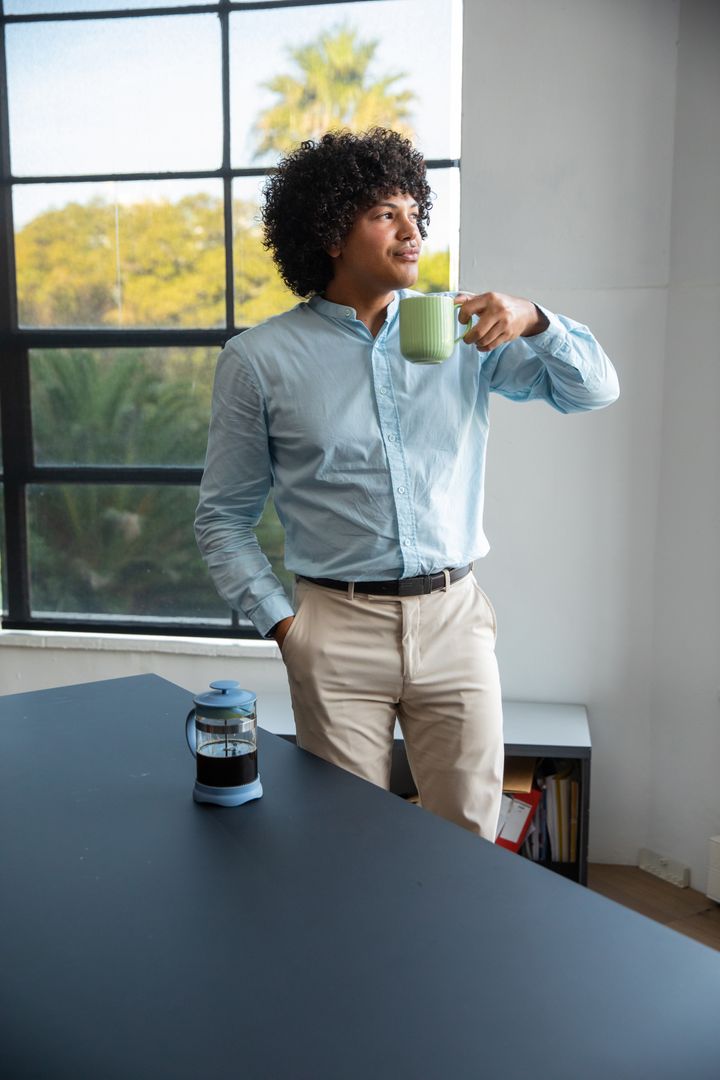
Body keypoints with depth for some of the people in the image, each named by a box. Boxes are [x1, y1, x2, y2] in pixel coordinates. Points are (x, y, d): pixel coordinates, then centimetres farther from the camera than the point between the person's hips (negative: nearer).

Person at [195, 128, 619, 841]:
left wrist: (532, 320, -12)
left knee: (470, 844, 11)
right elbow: (223, 517, 5)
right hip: (338, 630, -2)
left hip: (455, 620, 2)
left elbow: (595, 388, 7)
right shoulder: (258, 360, 0)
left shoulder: (462, 330, 6)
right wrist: (282, 623, -5)